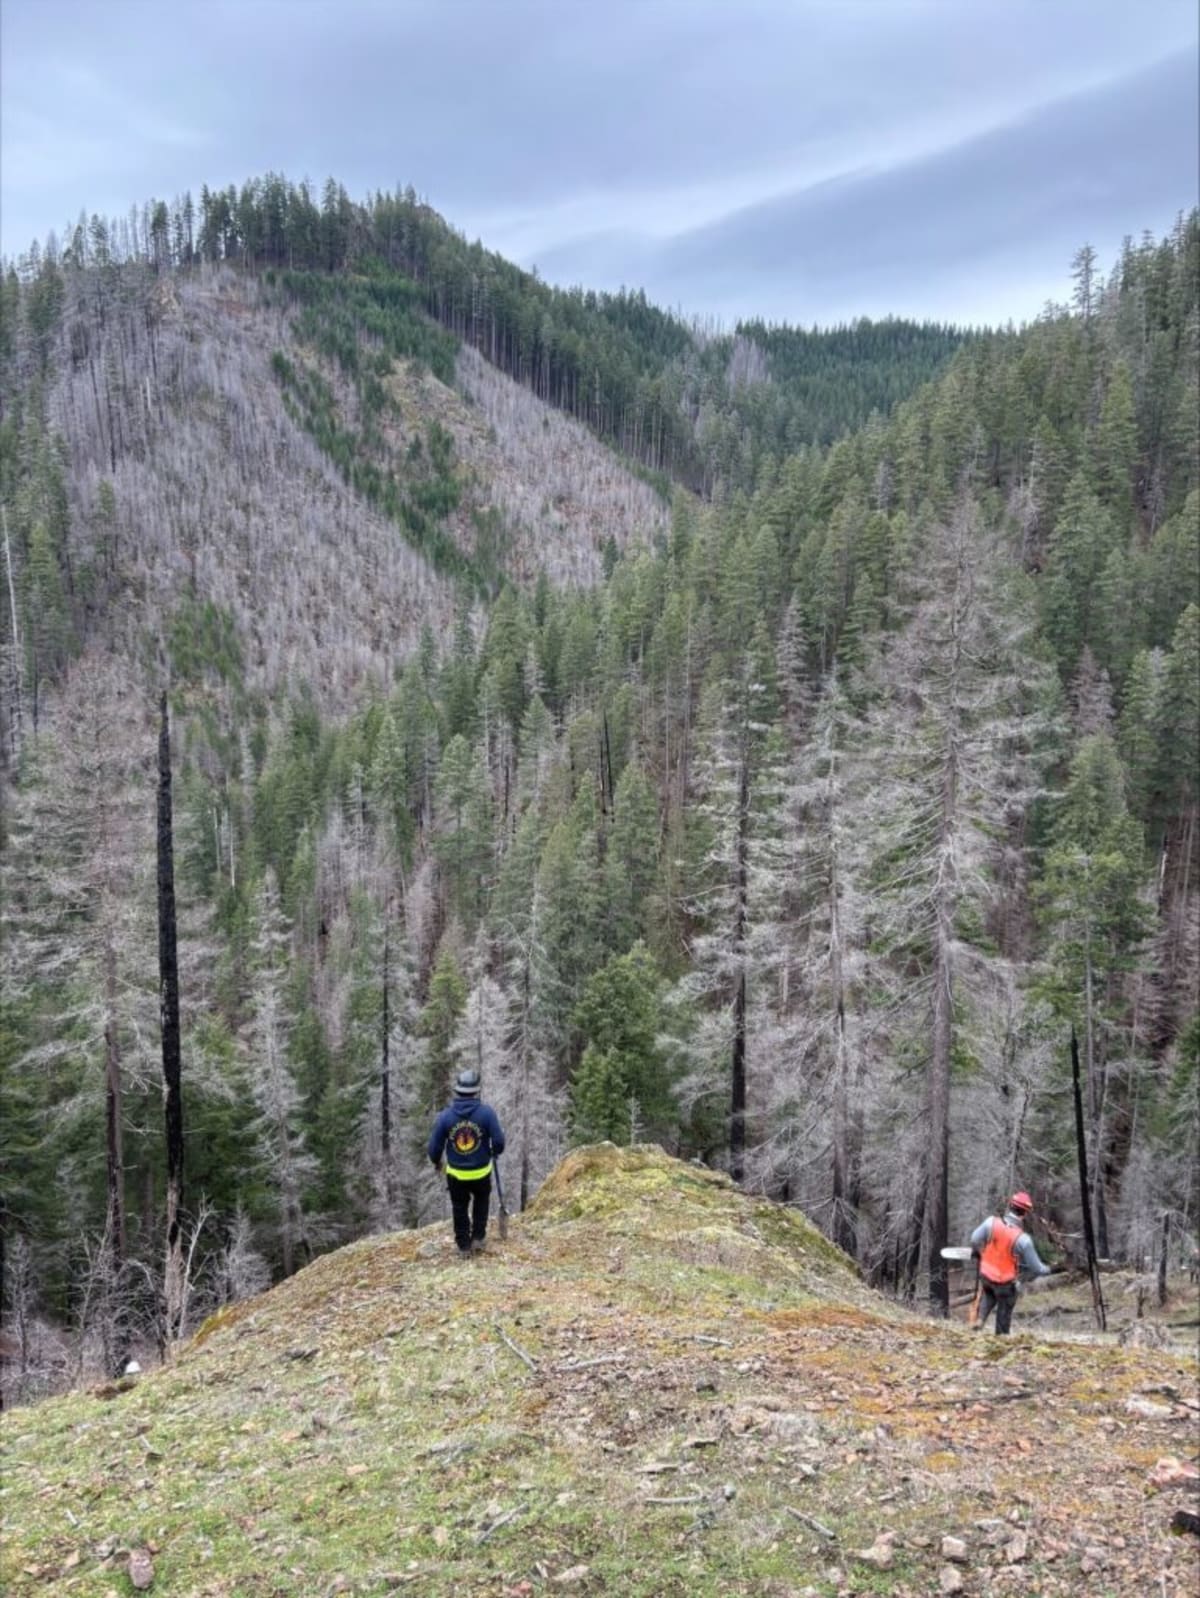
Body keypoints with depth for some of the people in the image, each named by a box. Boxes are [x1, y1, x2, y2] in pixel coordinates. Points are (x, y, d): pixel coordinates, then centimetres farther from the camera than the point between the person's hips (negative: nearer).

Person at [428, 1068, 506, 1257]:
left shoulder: (446, 1116, -14)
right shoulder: (486, 1112, -19)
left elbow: (434, 1146, -7)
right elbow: (498, 1141, -16)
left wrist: (436, 1162, 14)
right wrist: (495, 1153, 8)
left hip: (456, 1174, 0)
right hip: (481, 1172, 0)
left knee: (459, 1209, 22)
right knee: (481, 1202, 29)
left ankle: (464, 1247, 30)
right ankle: (478, 1238, 27)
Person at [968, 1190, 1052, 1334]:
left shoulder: (992, 1222, -19)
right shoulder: (1023, 1239, -24)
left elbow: (975, 1240, -11)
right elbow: (1036, 1268, -14)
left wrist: (978, 1253, 12)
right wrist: (1048, 1270, 8)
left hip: (985, 1275, 3)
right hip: (1005, 1283, -3)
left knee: (988, 1295, 31)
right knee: (1005, 1308, 20)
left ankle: (980, 1319, 14)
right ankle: (1001, 1335, 30)